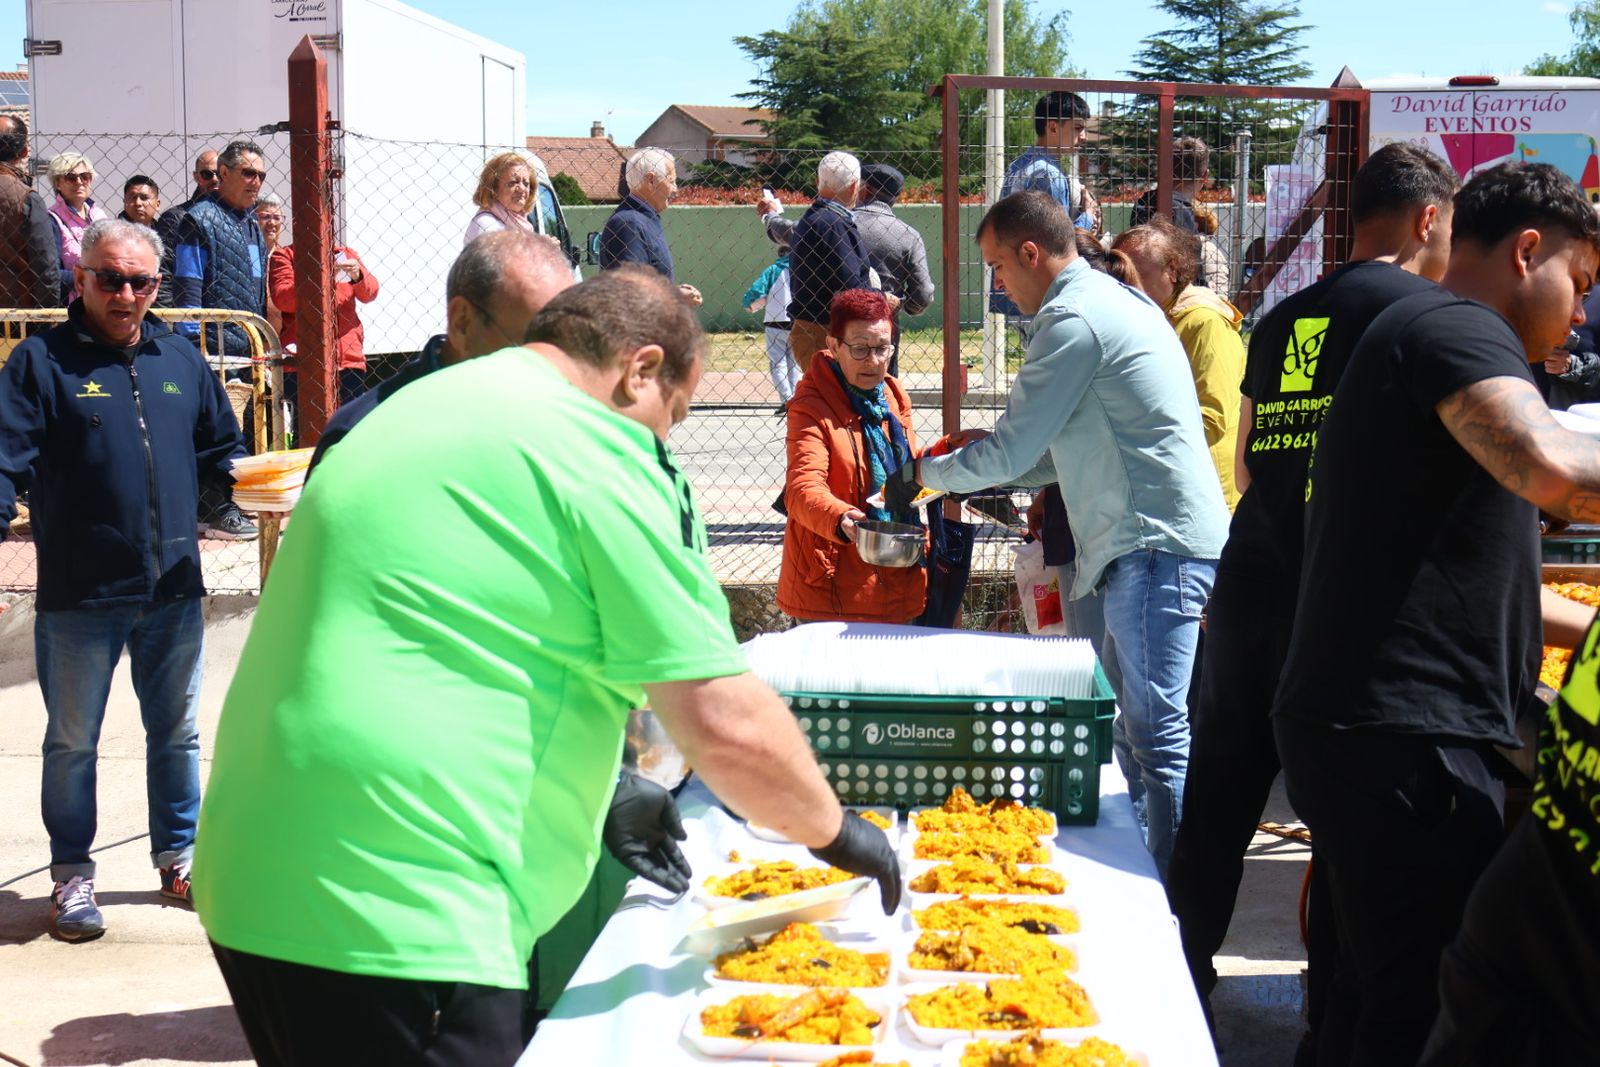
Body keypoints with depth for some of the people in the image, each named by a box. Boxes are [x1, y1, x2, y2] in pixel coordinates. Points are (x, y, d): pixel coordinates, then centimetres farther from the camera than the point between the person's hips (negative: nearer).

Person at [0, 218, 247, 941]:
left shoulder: (179, 360, 8)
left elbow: (219, 448, 16)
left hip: (173, 589, 4)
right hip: (79, 594, -4)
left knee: (176, 731, 16)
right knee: (72, 742, 9)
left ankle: (179, 856, 32)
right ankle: (71, 875, 23)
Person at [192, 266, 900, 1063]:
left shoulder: (418, 407, 18)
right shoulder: (598, 453, -9)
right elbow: (727, 727, -12)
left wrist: (600, 793, 28)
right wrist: (835, 832, 5)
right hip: (395, 923, -9)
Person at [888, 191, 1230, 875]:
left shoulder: (1072, 320, -13)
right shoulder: (1114, 300, 20)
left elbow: (1010, 450, -11)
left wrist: (921, 474, 4)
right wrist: (997, 483, 23)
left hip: (1156, 547, -11)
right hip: (1157, 542, 11)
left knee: (1158, 734, -9)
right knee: (1133, 723, 16)